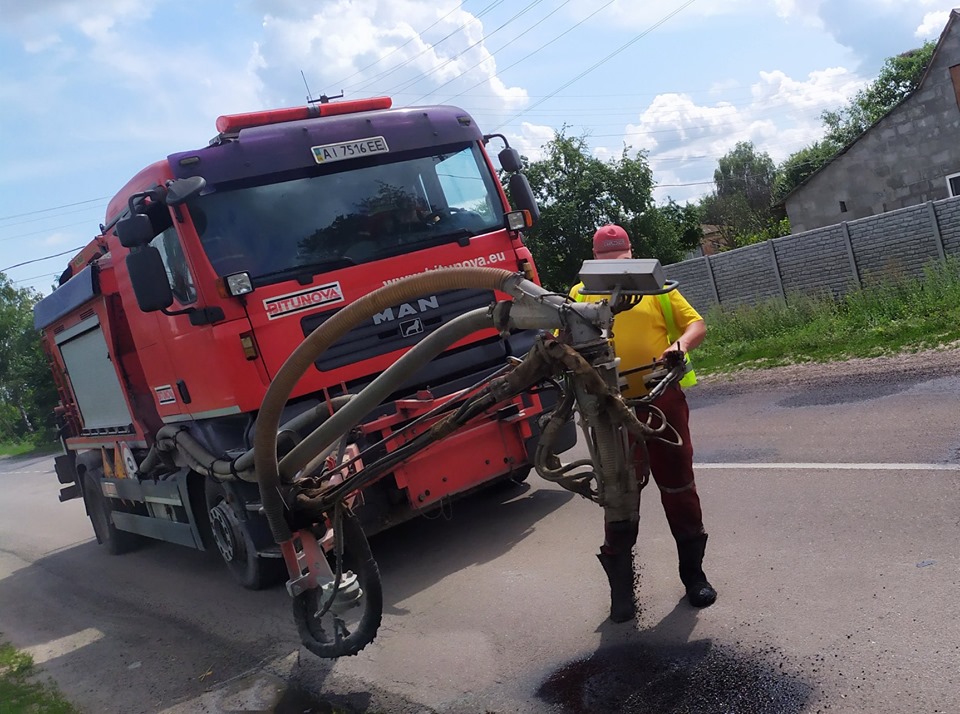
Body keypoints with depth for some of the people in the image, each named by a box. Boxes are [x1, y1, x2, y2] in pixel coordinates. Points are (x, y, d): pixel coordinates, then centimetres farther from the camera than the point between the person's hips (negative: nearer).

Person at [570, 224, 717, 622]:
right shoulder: (580, 295, 8)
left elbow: (697, 324, 4)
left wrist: (681, 344, -16)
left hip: (663, 400, 1)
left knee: (678, 487, 9)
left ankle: (693, 572, 26)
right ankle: (621, 587, 17)